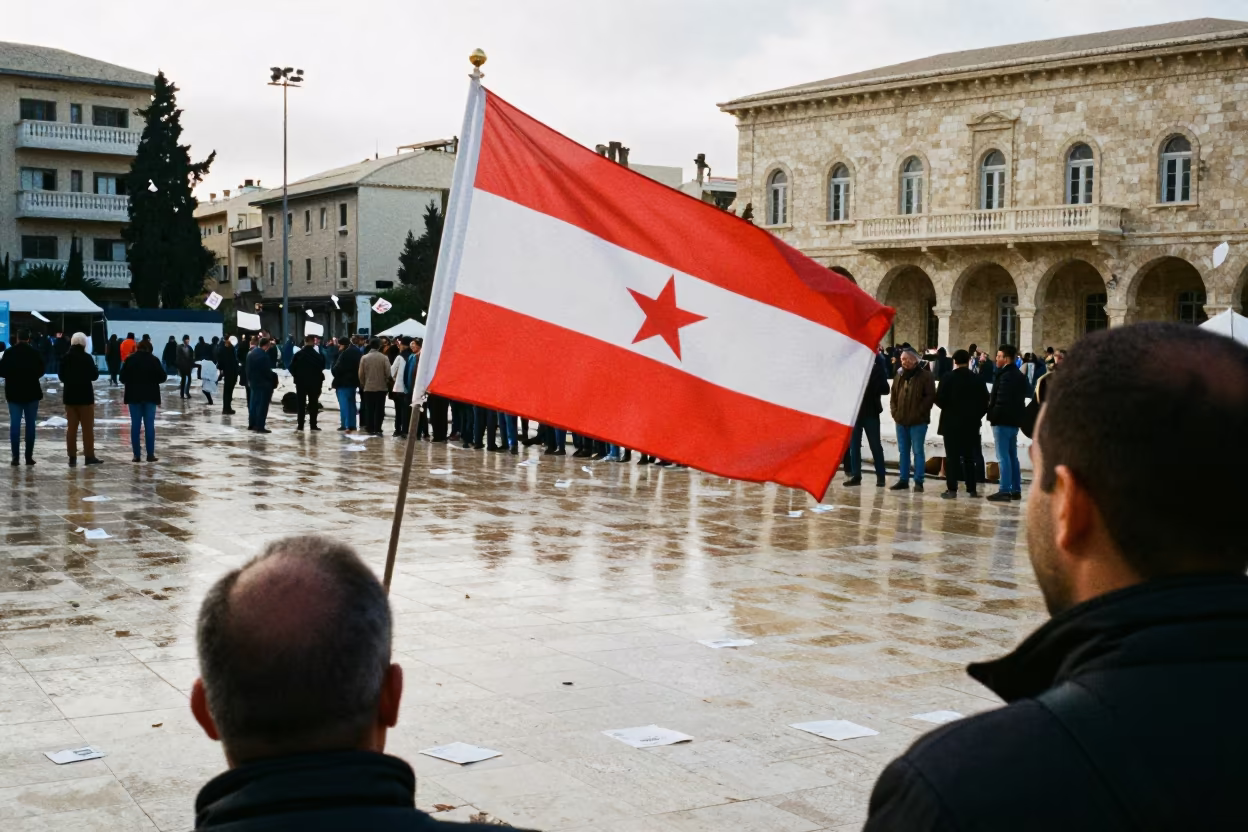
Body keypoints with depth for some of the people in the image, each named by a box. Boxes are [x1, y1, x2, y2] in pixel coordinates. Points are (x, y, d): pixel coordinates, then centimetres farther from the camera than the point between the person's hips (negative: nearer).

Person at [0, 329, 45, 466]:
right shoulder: (34, 352, -5)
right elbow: (41, 371, -1)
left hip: (13, 392, 0)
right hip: (31, 392, 0)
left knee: (14, 424, 3)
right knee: (30, 424, 4)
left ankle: (16, 456, -2)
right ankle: (29, 456, 2)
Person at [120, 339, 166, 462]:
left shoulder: (130, 359, -1)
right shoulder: (153, 360, -5)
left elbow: (123, 378, 0)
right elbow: (162, 377, -3)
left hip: (134, 396, 1)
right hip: (150, 396, -1)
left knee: (135, 425, 4)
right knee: (149, 425, 1)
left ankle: (136, 455, 2)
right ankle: (150, 454, -1)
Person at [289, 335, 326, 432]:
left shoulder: (298, 354, -4)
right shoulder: (318, 355, -9)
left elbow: (292, 367, -5)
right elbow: (322, 367, -6)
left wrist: (296, 376, 10)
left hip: (301, 382, 1)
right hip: (314, 382, -1)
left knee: (301, 404, 6)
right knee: (313, 404, 4)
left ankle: (300, 425, 3)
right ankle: (313, 425, 2)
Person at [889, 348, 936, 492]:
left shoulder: (925, 376, -6)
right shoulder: (899, 376, 13)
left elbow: (930, 396, -11)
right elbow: (893, 396, 18)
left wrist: (918, 413, -15)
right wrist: (894, 412, 6)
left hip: (918, 421, -6)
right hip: (901, 420, 6)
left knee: (917, 451, -2)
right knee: (903, 451, 11)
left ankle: (919, 481, 2)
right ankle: (904, 480, 17)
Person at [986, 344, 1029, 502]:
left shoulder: (1005, 376, -17)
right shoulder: (1020, 375, 14)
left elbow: (1001, 400, -22)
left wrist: (992, 415, -13)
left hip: (1002, 421, -10)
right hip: (1014, 420, 10)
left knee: (1003, 457, -8)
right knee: (1012, 456, 14)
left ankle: (1005, 491, -9)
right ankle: (1016, 490, 17)